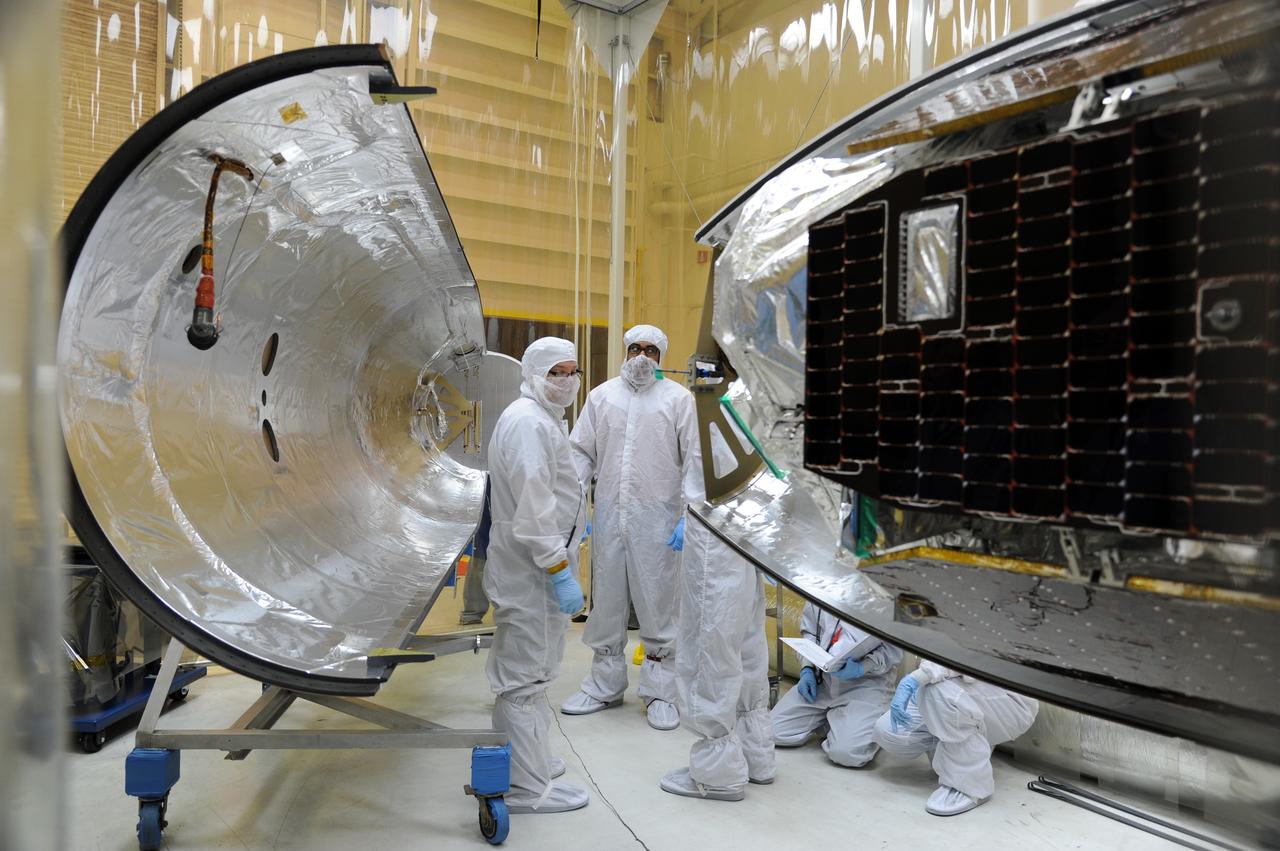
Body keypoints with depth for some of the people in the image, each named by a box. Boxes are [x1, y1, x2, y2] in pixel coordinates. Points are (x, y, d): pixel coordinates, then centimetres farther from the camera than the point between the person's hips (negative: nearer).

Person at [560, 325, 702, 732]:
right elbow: (581, 451, 12)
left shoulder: (678, 398, 4)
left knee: (658, 603, 2)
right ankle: (604, 685, 26)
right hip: (608, 513, 3)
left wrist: (690, 511, -9)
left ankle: (659, 692, 16)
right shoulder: (602, 396, 11)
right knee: (605, 598, 11)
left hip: (657, 516, -3)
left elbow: (692, 458, 1)